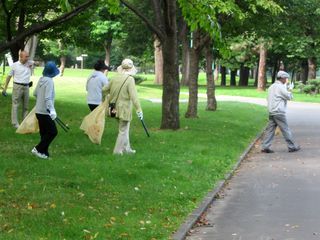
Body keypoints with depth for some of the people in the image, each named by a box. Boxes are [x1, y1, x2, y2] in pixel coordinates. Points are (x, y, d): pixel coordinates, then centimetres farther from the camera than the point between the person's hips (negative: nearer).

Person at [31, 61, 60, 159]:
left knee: (44, 133, 14)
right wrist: (52, 110, -33)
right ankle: (38, 149, -1)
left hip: (39, 111, 8)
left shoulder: (41, 79, 5)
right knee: (53, 132, 0)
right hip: (45, 112, -8)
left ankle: (44, 153, 16)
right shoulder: (49, 81, -18)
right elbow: (48, 98, -26)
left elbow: (35, 93, 18)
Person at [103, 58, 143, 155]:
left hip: (116, 107, 7)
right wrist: (139, 109, -19)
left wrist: (114, 92, 31)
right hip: (124, 109, -7)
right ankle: (117, 151, 10)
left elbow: (105, 89, 11)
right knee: (123, 130, 6)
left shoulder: (115, 77, 2)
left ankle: (126, 148, 33)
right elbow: (133, 96, -21)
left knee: (125, 128, 23)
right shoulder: (130, 79, -16)